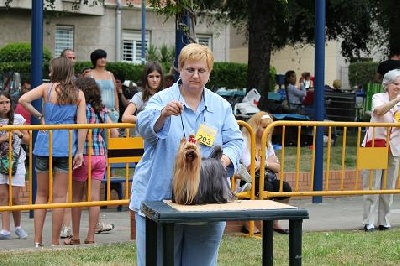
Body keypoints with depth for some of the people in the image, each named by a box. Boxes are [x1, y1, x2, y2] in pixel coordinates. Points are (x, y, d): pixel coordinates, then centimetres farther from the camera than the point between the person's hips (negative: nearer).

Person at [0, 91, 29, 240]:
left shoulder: (18, 119, 0)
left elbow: (27, 140, 7)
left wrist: (20, 134, -12)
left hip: (16, 161, -1)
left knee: (14, 197, -2)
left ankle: (18, 226, 18)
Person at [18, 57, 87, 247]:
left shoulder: (46, 88, 1)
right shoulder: (78, 94, 3)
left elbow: (23, 100, -12)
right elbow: (81, 124, -3)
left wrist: (38, 115, 3)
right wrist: (80, 152, 0)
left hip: (44, 145, 0)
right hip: (65, 147, 0)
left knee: (41, 194, 13)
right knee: (59, 196, 5)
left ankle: (38, 241, 10)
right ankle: (55, 242, 8)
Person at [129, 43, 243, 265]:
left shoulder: (221, 106, 10)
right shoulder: (162, 100, 0)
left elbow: (235, 141, 6)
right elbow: (145, 127, -18)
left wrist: (225, 159, -16)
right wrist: (163, 114, -39)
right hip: (161, 196, -3)